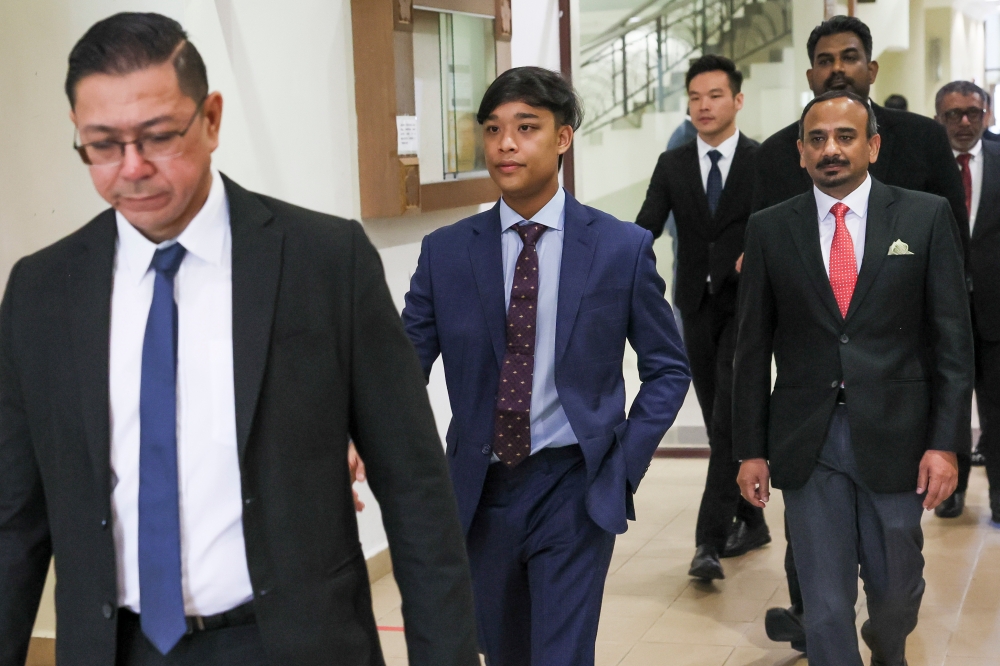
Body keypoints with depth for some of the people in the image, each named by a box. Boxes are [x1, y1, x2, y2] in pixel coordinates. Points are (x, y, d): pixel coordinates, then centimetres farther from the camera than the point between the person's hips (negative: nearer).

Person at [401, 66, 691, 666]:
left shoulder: (624, 248, -4)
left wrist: (624, 463, -6)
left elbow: (668, 369, 4)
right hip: (479, 489, 3)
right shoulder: (445, 253, 0)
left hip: (573, 488, -3)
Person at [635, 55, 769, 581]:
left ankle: (709, 542, -14)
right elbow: (646, 227, -2)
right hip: (697, 308, 4)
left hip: (746, 307, -4)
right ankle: (751, 522, 29)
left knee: (729, 423, -13)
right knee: (720, 425, 12)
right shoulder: (672, 166, 8)